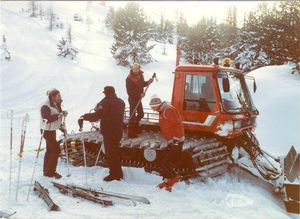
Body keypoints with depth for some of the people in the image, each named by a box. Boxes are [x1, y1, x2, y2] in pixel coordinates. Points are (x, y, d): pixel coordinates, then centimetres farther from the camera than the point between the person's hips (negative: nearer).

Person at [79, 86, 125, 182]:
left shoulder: (106, 103, -18)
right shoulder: (121, 102, 7)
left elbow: (97, 115, -26)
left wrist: (84, 117, -17)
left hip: (109, 132, -8)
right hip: (118, 131, 8)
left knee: (110, 153, 2)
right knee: (115, 152, 19)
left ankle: (113, 174, 6)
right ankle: (118, 173, 26)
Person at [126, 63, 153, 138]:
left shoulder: (140, 75, 0)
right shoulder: (129, 78, -23)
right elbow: (129, 92, -23)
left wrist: (148, 82, -3)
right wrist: (139, 95, -27)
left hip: (138, 98, 8)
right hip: (132, 99, -8)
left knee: (141, 114, 20)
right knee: (132, 116, -4)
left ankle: (136, 127, 41)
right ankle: (130, 133, 6)